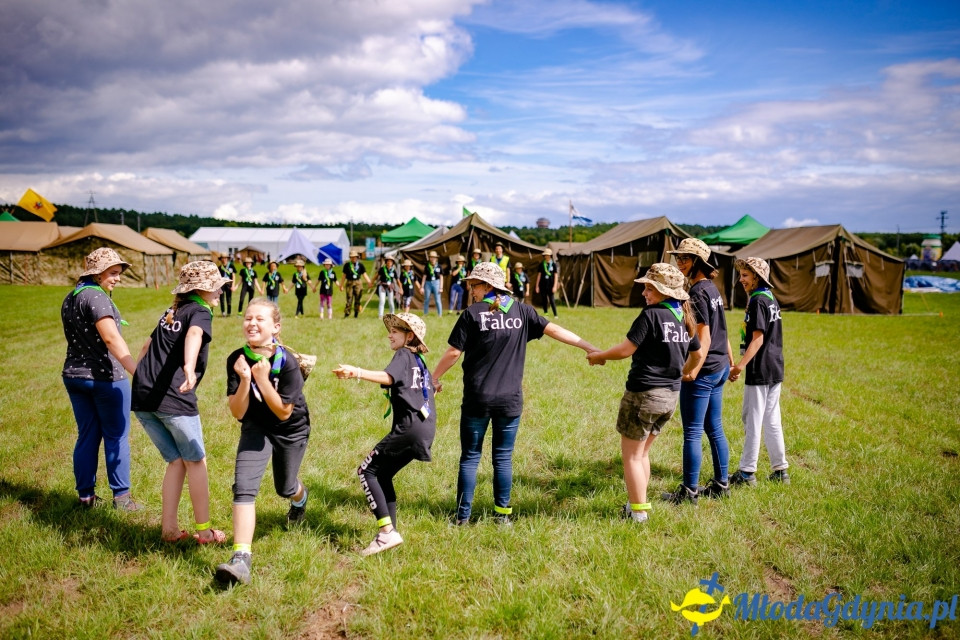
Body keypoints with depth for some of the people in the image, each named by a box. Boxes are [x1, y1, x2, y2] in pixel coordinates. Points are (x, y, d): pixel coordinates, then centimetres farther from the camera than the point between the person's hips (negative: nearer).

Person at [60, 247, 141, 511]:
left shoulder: (69, 298, 12)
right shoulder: (95, 297, -18)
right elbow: (111, 338, -29)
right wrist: (138, 372, -36)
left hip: (74, 375, 8)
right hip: (105, 377, -8)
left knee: (87, 436, 14)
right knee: (116, 437, 4)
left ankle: (86, 495, 20)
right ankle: (121, 496, 11)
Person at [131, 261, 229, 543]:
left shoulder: (171, 312, 23)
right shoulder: (200, 312, -2)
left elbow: (148, 344, 33)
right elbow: (194, 335, -26)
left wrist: (140, 376, 44)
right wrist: (189, 367, -43)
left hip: (142, 397, 8)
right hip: (174, 399, -7)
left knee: (176, 461, 16)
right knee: (195, 462, 7)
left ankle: (169, 528, 16)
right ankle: (204, 530, 14)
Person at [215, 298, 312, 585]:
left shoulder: (287, 362, -28)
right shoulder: (237, 360, -20)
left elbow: (284, 412, -25)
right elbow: (237, 413, -19)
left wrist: (262, 379, -34)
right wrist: (244, 380, -35)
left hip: (291, 429, -1)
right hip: (256, 427, 1)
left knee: (285, 489, 18)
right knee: (243, 486, -19)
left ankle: (300, 497, 57)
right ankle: (241, 559, -21)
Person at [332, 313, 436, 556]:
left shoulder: (403, 355, -2)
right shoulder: (419, 360, 23)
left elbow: (388, 377, -24)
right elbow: (430, 390, 33)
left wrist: (357, 373, -38)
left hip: (410, 427, -9)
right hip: (426, 429, 9)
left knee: (367, 470, -6)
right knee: (383, 475, 16)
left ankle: (387, 532, -13)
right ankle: (390, 532, 15)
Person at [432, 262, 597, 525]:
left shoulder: (472, 313, -6)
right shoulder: (521, 311, 2)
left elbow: (453, 352, -6)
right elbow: (554, 330, 1)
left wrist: (435, 378, 9)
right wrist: (591, 348, 7)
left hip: (477, 398, -2)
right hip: (510, 399, 2)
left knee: (470, 457, 9)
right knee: (503, 457, 12)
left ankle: (463, 515, 13)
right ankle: (503, 513, 18)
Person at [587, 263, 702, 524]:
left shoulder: (651, 314, -16)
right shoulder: (685, 318, 8)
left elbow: (626, 349, -16)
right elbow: (697, 355, 19)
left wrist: (599, 356, 0)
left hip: (644, 393, -8)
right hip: (671, 395, 8)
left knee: (631, 455, 7)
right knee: (642, 453, 22)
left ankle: (638, 511, 12)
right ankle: (638, 501, 29)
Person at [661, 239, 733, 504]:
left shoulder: (697, 292, -15)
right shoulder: (713, 288, 12)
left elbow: (704, 336, -21)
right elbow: (721, 331, 18)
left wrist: (695, 368, -30)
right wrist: (730, 360, 24)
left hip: (703, 371, -10)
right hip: (719, 368, 10)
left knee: (692, 432, -2)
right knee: (715, 429, 17)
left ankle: (689, 491, 6)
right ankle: (721, 484, 26)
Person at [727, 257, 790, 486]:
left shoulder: (757, 301, -14)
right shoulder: (772, 299, 13)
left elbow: (757, 339, -20)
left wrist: (741, 365, -24)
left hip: (760, 371, -9)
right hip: (775, 369, 9)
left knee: (752, 421, -2)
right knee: (772, 421, 14)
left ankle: (747, 472, 5)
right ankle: (780, 470, 19)